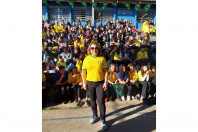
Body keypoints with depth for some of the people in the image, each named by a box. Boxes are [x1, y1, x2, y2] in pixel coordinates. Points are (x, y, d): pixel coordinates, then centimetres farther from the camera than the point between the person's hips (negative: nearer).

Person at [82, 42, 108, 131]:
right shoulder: (86, 59, 1)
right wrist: (84, 82, 1)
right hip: (90, 83, 3)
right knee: (92, 100, 16)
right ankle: (95, 116, 37)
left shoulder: (102, 59, -3)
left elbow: (106, 71, -2)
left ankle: (103, 120, 12)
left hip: (100, 83, -2)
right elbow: (83, 71, 5)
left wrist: (106, 82, -7)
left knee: (101, 101, -2)